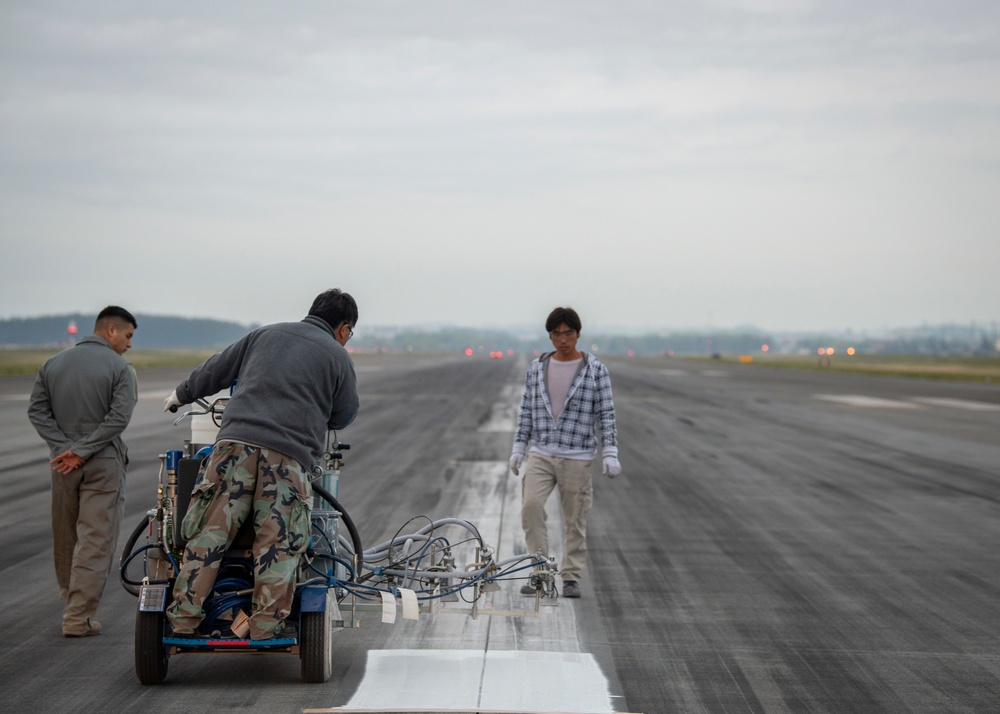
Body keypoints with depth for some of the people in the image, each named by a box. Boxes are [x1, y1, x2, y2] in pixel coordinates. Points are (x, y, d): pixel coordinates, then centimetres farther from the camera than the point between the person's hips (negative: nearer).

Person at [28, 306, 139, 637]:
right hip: (103, 464, -5)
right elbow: (119, 418, -19)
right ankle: (79, 618, -6)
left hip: (63, 463, 5)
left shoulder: (53, 363, 9)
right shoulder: (119, 368, -8)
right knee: (96, 540, -3)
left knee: (65, 539, 15)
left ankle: (73, 606, 26)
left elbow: (36, 410, 3)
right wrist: (82, 450, -14)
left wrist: (65, 446, -5)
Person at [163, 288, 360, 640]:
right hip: (289, 453, -2)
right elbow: (343, 416, 17)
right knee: (278, 544, 2)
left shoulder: (265, 334, 21)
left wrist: (181, 394, 43)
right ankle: (267, 625, 1)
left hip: (236, 442, 3)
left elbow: (217, 369, 28)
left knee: (209, 533, 2)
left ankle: (184, 618, 2)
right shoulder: (338, 356, 12)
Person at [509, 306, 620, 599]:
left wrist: (610, 453, -6)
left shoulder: (595, 370, 0)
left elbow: (606, 413, 0)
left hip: (577, 457, -2)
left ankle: (571, 578, 13)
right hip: (540, 454, 2)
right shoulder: (537, 368, 8)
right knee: (531, 506, -14)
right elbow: (527, 411, 14)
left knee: (574, 519, 2)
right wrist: (519, 447, 11)